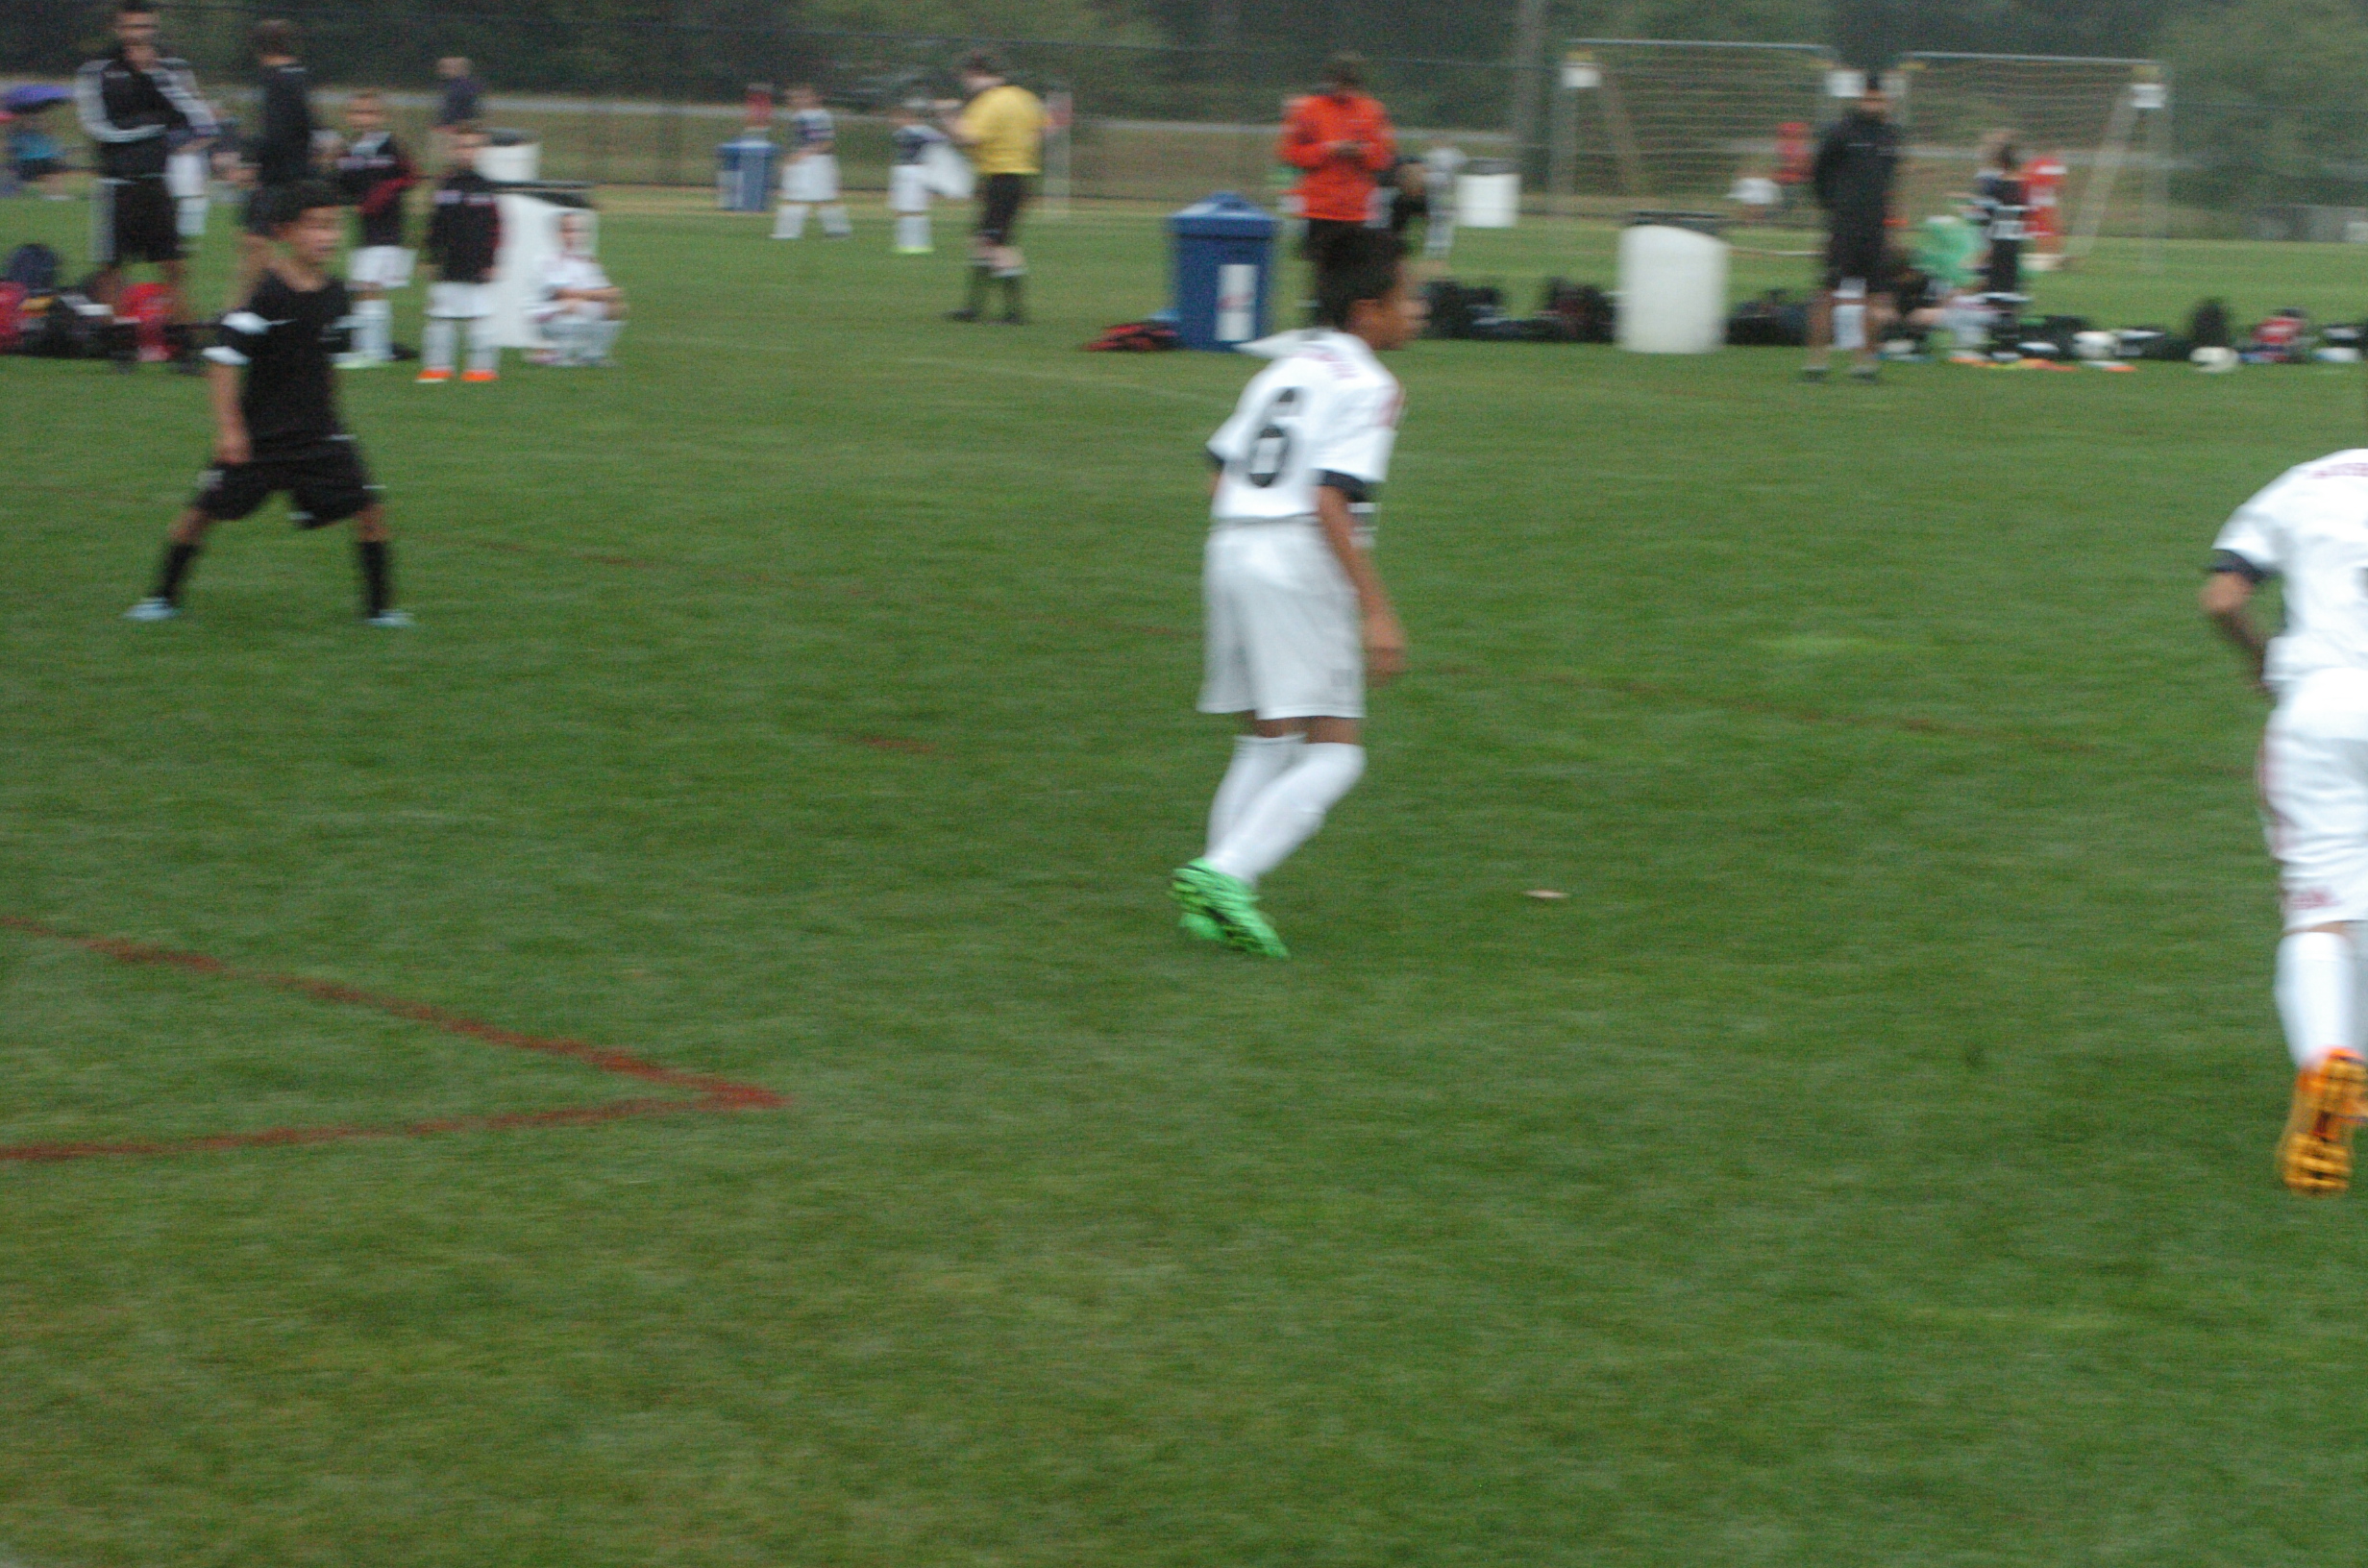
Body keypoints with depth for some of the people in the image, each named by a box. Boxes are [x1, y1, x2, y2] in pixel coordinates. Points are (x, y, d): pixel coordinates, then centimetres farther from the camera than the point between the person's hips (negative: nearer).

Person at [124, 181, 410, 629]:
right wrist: (228, 427, -21)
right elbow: (224, 359, -18)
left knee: (367, 509, -6)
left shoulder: (334, 295, 1)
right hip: (258, 435, -4)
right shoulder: (268, 294, -17)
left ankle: (379, 605, 6)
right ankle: (164, 596, 20)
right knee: (204, 512, 2)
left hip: (319, 434, 4)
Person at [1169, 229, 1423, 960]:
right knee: (1335, 754, -7)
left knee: (1265, 741, 18)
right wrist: (1376, 609, -19)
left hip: (1230, 547, 9)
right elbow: (1331, 500, -18)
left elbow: (1223, 474, 17)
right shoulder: (1366, 385, -7)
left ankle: (1216, 897, 11)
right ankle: (1224, 874, -20)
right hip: (1298, 564, -9)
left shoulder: (1285, 368, 18)